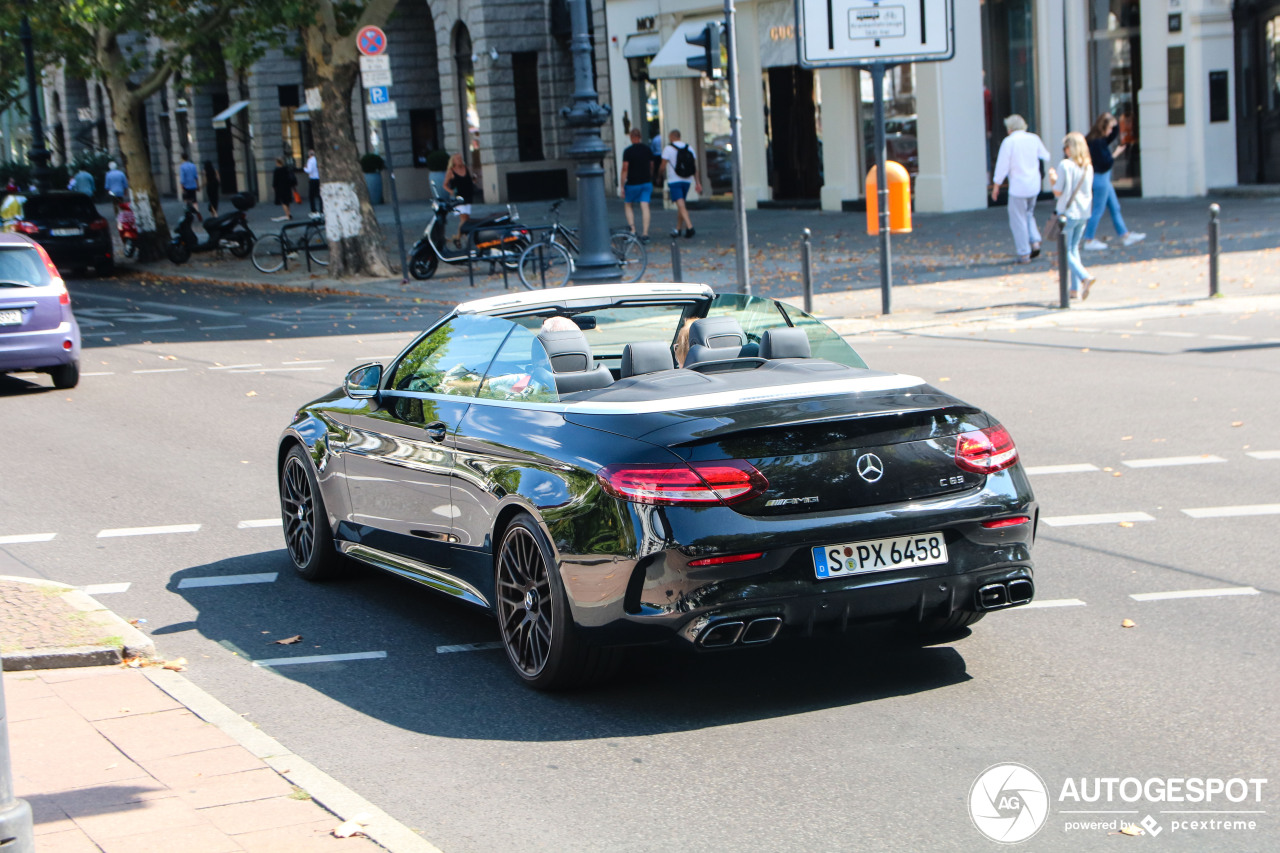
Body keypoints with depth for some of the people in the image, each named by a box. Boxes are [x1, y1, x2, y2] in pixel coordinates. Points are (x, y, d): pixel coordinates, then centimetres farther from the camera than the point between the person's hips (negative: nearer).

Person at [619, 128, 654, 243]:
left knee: (627, 205, 14)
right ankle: (645, 233, -10)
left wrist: (622, 185, -8)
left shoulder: (628, 151, -9)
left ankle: (632, 229, 0)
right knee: (645, 207, -1)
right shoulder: (647, 149, 5)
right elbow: (651, 166, 13)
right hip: (646, 182, 3)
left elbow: (625, 168, -12)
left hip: (632, 183, -3)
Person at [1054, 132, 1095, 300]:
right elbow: (1088, 190, 10)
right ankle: (1076, 289, 13)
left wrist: (1054, 181, 4)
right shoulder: (1088, 167, 4)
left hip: (1067, 212, -6)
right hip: (1084, 213, 6)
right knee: (1074, 249, 17)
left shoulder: (1065, 165, -14)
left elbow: (1058, 192, -14)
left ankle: (1085, 277, -22)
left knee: (1066, 252, 1)